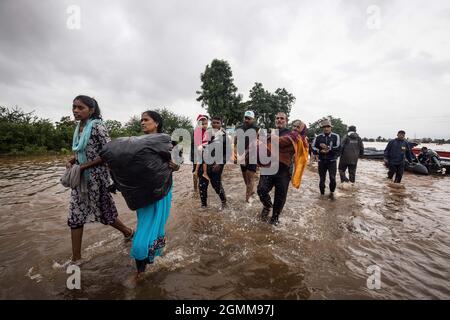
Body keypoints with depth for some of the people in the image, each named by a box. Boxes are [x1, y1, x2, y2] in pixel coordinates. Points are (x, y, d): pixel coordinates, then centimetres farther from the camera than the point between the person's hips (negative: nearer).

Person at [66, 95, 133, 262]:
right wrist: (71, 161, -1)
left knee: (104, 212, 7)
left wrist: (83, 166, -19)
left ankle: (128, 232, 34)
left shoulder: (97, 126, -14)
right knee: (75, 216, 8)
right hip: (80, 178, 7)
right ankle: (76, 258, 22)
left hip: (96, 176, -7)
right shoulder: (79, 128, 9)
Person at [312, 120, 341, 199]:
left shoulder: (336, 136, -1)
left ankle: (332, 192, 16)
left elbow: (338, 148, -11)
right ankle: (322, 193, 27)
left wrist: (328, 148, -20)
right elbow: (313, 148, 0)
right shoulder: (318, 137, 2)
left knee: (332, 178, -9)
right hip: (321, 161, 1)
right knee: (322, 179, 8)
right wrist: (320, 151, -17)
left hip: (332, 161, -1)